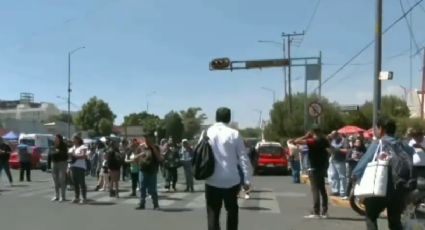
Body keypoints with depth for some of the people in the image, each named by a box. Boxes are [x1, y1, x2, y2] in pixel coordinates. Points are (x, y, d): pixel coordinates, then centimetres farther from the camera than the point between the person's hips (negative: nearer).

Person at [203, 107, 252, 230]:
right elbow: (243, 158, -5)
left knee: (213, 213, 4)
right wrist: (247, 179, -1)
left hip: (212, 181, 1)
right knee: (232, 211, 18)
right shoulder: (234, 134, -4)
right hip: (231, 180, -1)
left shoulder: (206, 133, 2)